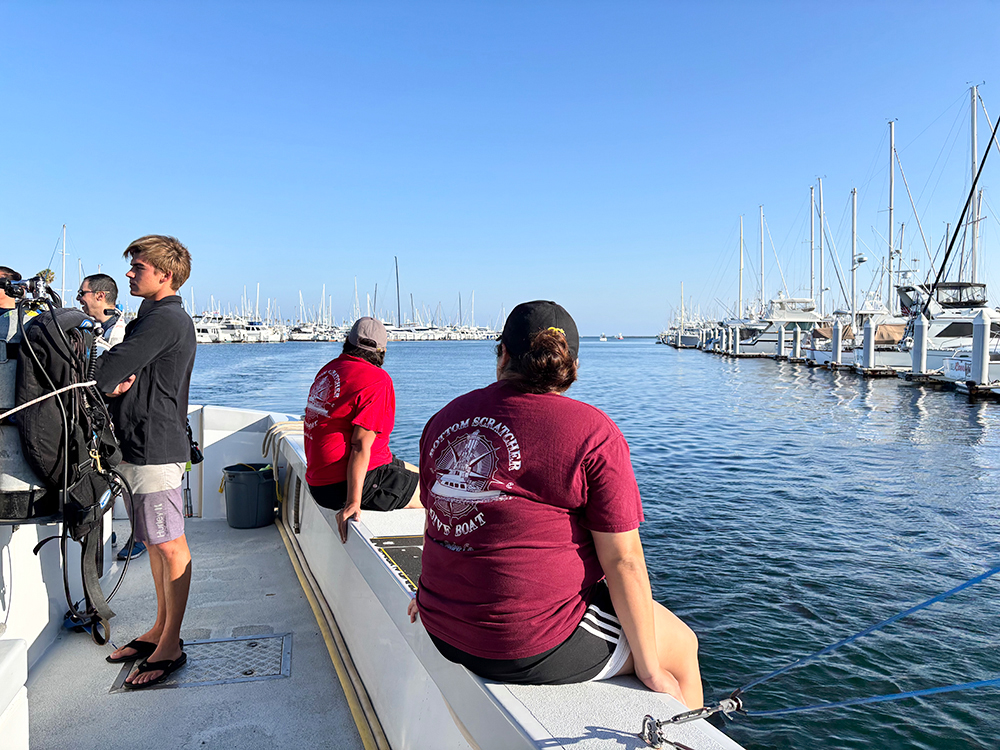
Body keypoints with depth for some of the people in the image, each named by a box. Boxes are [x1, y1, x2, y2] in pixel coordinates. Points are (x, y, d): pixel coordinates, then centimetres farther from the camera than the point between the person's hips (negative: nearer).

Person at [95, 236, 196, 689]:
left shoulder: (167, 319, -15)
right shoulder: (150, 318, 19)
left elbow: (108, 370, -19)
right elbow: (121, 372, 14)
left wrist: (108, 378, 1)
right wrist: (118, 381, -8)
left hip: (156, 450, -10)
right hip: (136, 447, 10)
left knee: (170, 547, -1)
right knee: (154, 543, 17)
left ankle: (170, 648, 10)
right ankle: (160, 630, 30)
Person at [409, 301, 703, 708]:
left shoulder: (445, 418, 4)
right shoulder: (593, 433, -14)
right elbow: (622, 561, -14)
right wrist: (650, 668, -2)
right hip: (535, 646, -7)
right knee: (681, 646, 17)